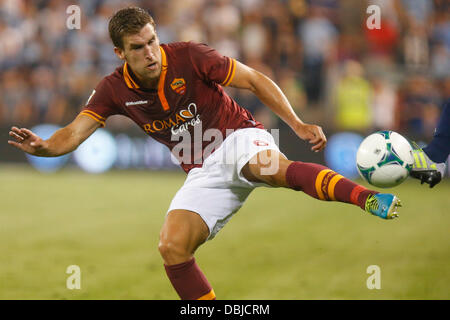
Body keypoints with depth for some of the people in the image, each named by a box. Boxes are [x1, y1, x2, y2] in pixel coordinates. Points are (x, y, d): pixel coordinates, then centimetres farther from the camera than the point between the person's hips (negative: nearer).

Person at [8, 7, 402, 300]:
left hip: (239, 141, -4)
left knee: (270, 167, -41)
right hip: (203, 173, 5)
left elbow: (256, 80, -10)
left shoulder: (189, 57, -14)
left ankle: (369, 200, -57)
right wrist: (43, 146, -28)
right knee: (172, 248, -17)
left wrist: (298, 125, -18)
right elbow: (74, 133, -5)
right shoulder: (114, 90, -2)